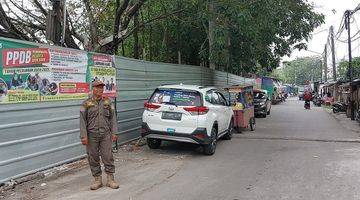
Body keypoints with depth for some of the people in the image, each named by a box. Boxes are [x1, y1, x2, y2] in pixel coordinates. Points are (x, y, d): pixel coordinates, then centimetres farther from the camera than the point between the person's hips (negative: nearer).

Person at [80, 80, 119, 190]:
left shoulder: (108, 102, 7)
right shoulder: (86, 103, 1)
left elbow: (113, 118, 7)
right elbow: (83, 120, -2)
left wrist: (114, 133, 0)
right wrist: (83, 136, -8)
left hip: (106, 134, 1)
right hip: (92, 135, 0)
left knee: (108, 156, 1)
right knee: (93, 158, 6)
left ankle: (110, 179, 11)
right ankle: (97, 180, 19)